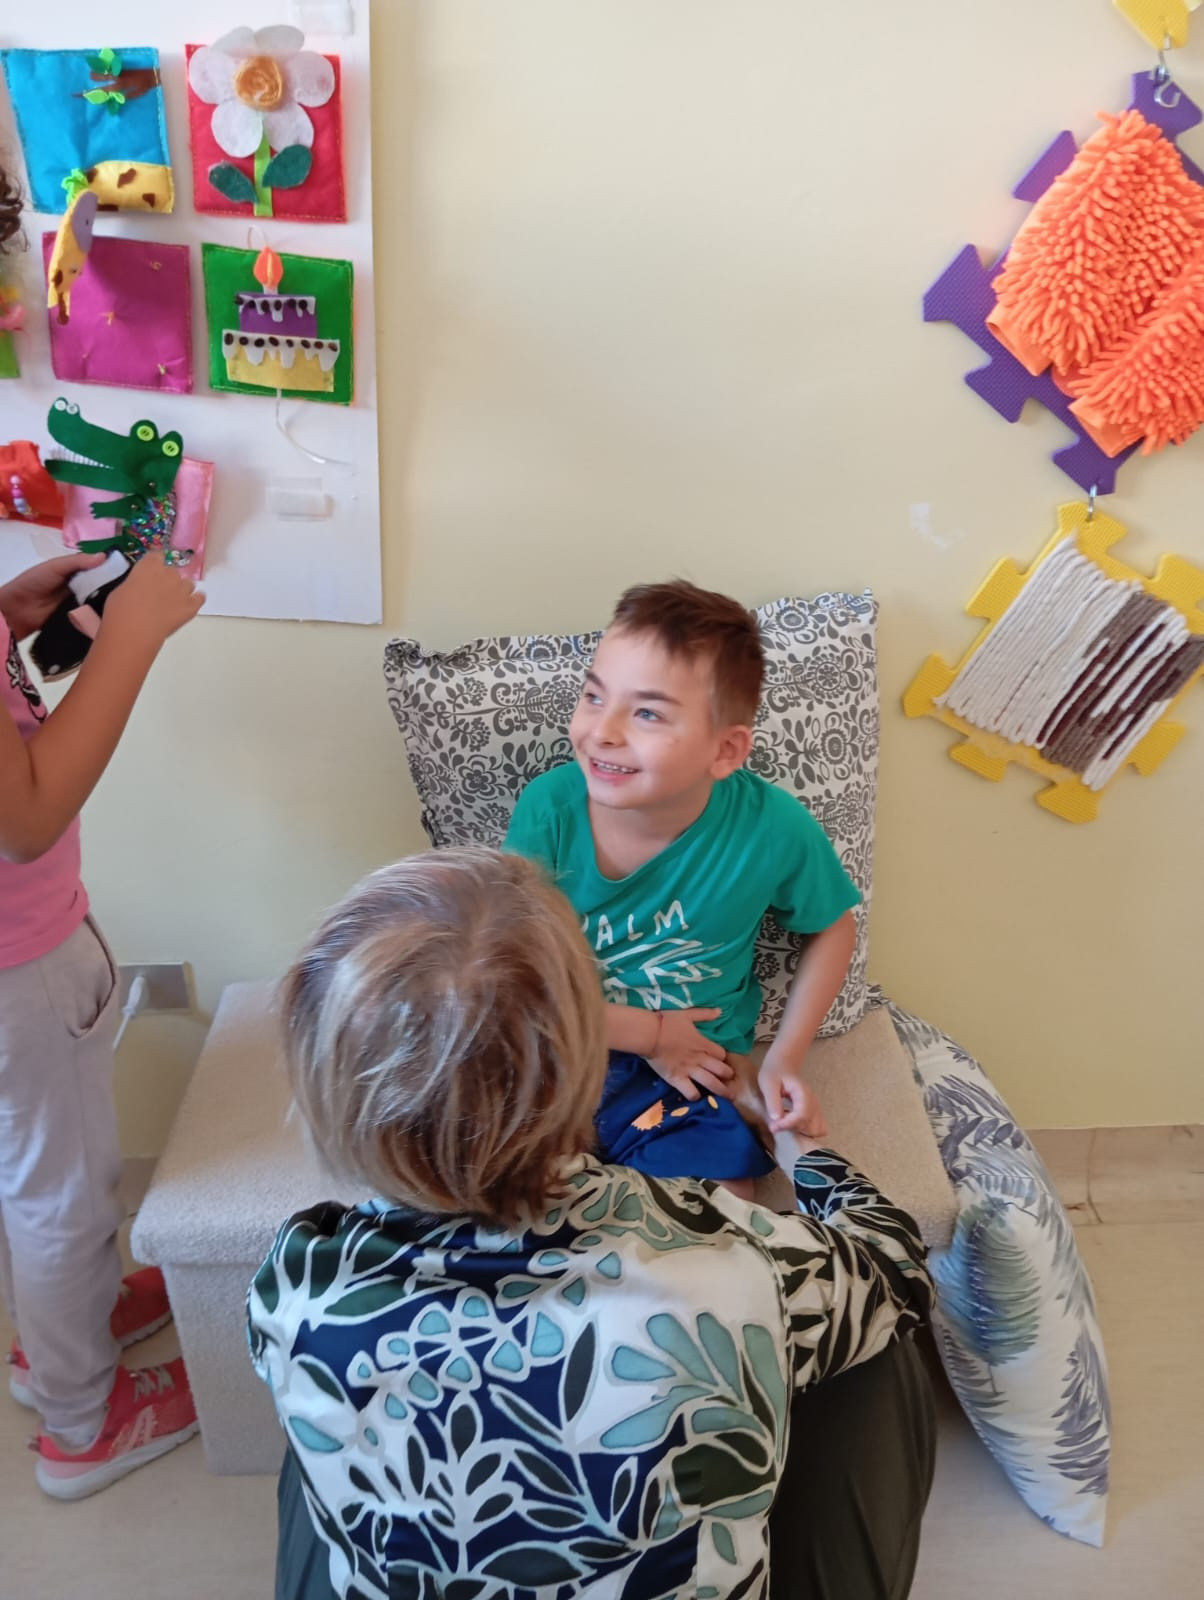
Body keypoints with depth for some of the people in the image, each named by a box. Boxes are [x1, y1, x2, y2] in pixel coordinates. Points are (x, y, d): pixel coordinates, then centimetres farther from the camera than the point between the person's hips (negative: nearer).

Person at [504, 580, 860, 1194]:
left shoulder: (772, 828, -18)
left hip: (694, 1072, 0)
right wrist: (653, 1034, -11)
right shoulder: (549, 807, -19)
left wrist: (786, 1055, -2)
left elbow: (831, 928, 4)